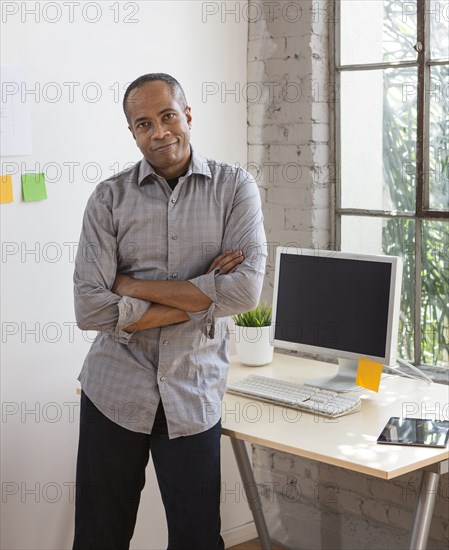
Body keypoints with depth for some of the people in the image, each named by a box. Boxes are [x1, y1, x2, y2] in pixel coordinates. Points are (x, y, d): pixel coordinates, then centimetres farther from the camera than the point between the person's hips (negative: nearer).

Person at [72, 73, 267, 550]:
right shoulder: (109, 198, -1)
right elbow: (90, 309, -11)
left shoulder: (234, 188, -1)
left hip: (193, 394, 0)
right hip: (114, 389, 1)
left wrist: (133, 285, -12)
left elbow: (245, 291, -15)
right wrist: (200, 299, -13)